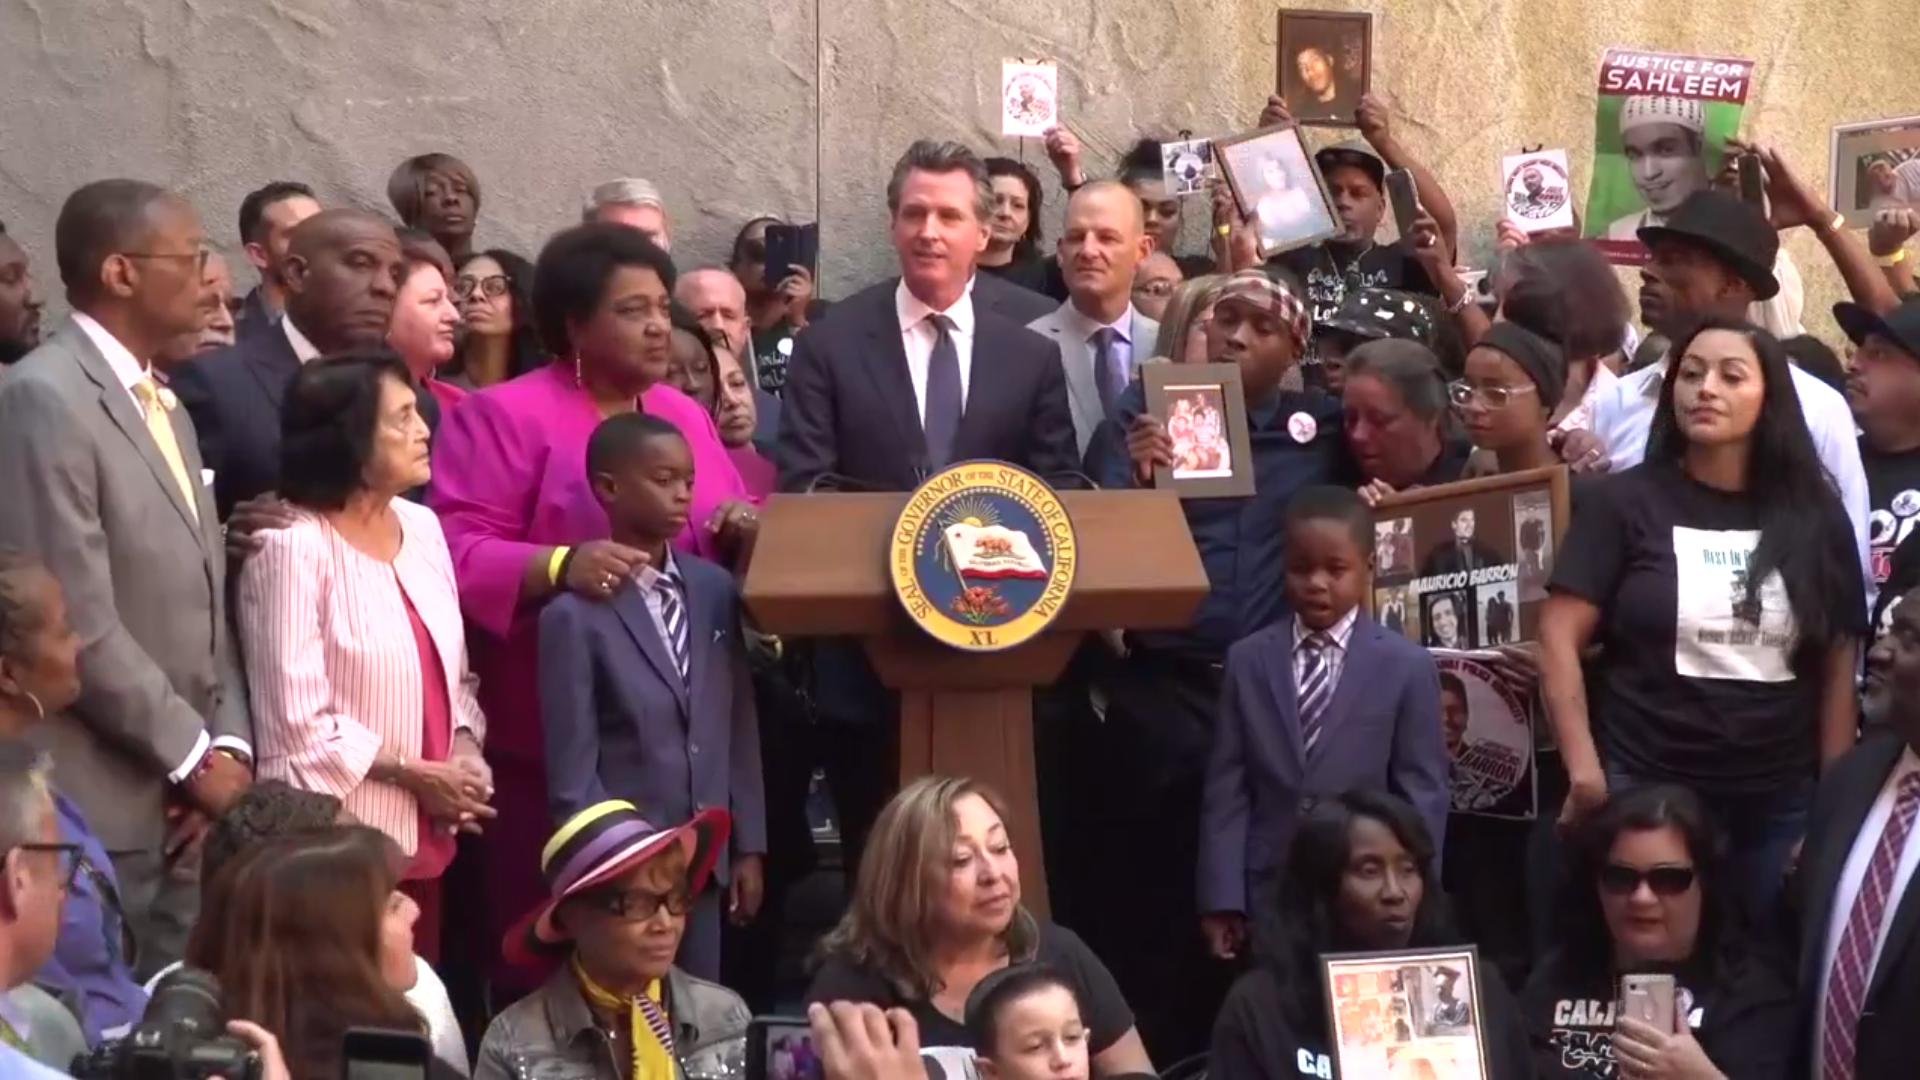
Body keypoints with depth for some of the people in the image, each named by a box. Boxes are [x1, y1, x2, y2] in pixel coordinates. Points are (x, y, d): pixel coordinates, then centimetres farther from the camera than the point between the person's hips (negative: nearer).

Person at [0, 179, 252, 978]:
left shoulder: (167, 409, 18)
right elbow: (80, 624, -18)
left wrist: (229, 749, 3)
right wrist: (194, 758, -10)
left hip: (188, 810, 8)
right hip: (103, 811, -8)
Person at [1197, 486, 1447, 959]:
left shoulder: (1407, 667, 0)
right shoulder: (1247, 661, 6)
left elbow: (1422, 798, 1)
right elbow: (1226, 791, 3)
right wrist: (1222, 900, -3)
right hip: (1268, 896, 1)